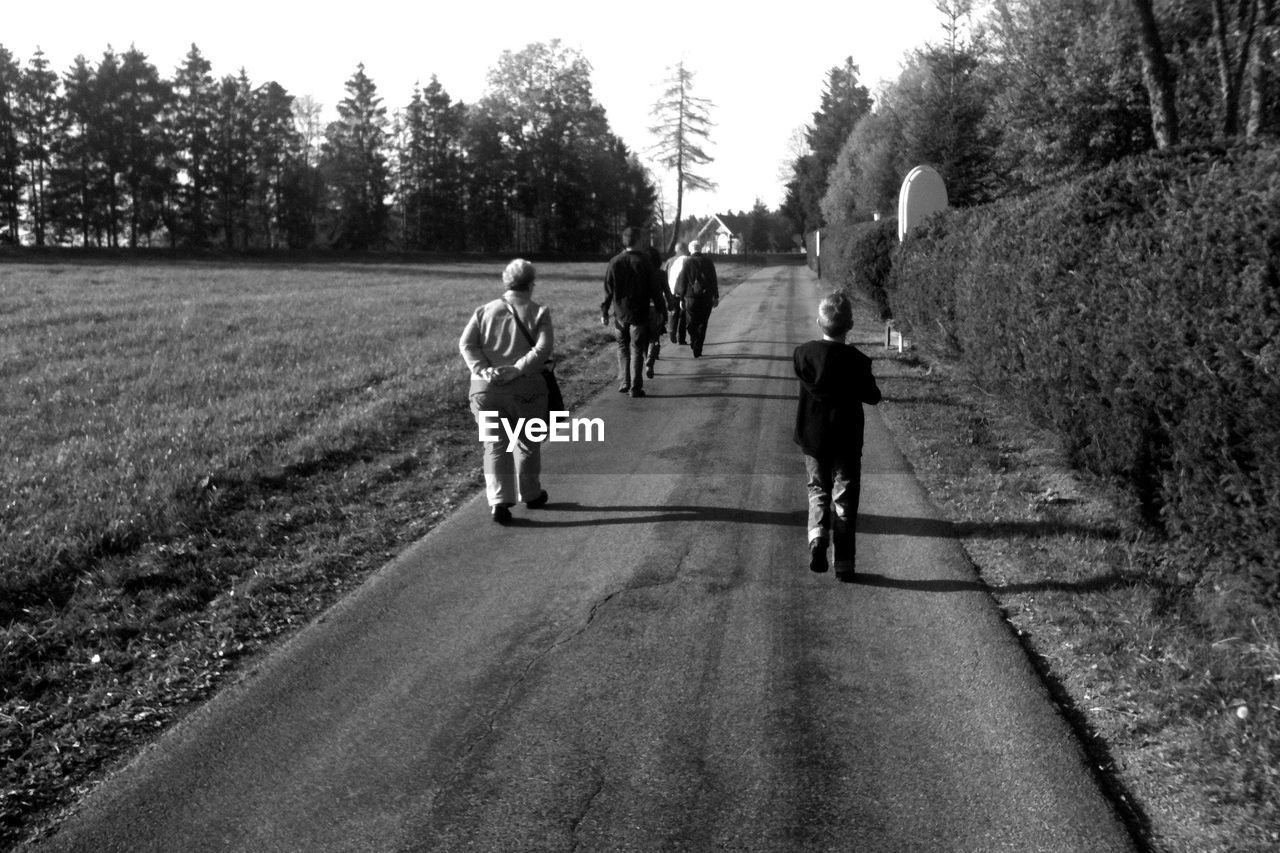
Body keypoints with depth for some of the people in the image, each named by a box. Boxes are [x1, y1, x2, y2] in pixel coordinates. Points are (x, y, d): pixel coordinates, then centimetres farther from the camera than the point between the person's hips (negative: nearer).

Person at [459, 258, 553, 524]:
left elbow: (466, 344, -2)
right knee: (527, 443, 16)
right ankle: (530, 495, 31)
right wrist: (518, 369, -17)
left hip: (485, 389, 2)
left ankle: (499, 501, -6)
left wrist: (483, 370, -10)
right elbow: (544, 347, -14)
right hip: (525, 388, -2)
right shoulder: (538, 312, 1)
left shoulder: (485, 311, 10)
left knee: (495, 445, 7)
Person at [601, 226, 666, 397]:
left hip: (620, 313, 2)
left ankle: (624, 384, 15)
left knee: (623, 349, 16)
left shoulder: (615, 262, -2)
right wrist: (661, 310, 2)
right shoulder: (644, 261, -9)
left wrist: (604, 312, 7)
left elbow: (608, 290, 0)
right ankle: (635, 388, 4)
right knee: (637, 350, 5)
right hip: (639, 314, -2)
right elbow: (654, 290, -6)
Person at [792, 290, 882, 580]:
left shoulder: (803, 354, -7)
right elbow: (873, 396, -3)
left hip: (813, 439, 2)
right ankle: (844, 564, 10)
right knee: (845, 500, 8)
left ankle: (817, 535, -8)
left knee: (818, 490, 18)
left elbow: (814, 388, -1)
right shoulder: (857, 360, -12)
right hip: (847, 442, -2)